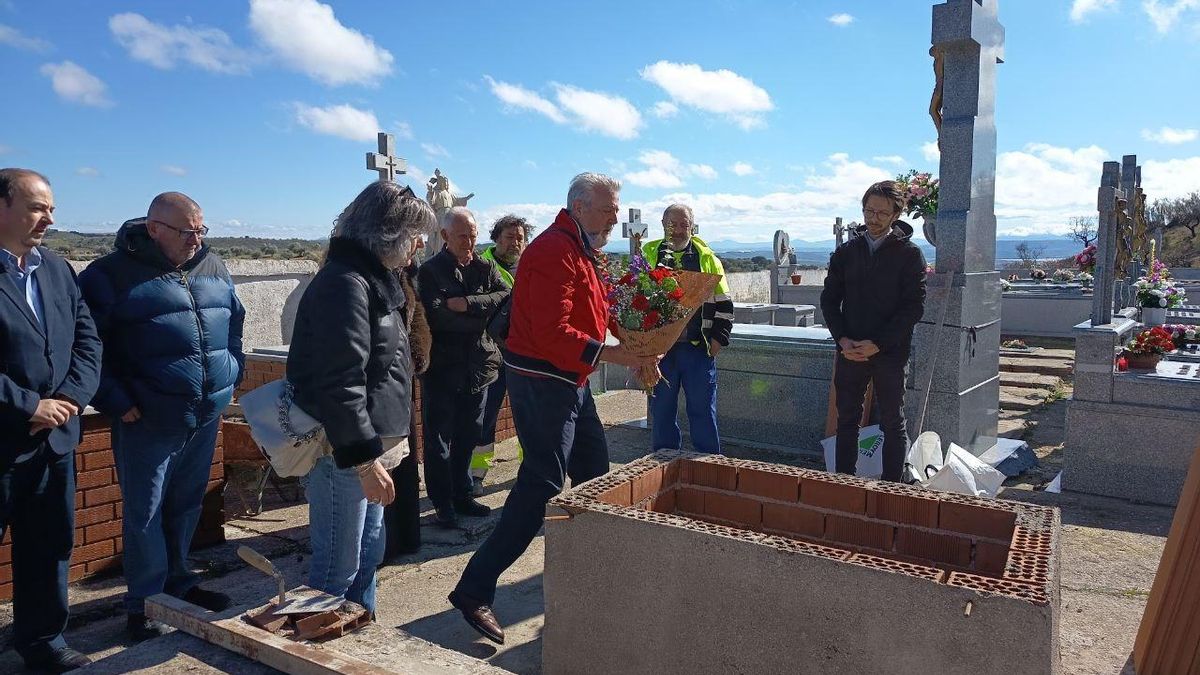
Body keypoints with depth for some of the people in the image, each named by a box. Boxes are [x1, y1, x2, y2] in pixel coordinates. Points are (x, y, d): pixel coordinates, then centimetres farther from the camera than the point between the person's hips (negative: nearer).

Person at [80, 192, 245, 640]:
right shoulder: (112, 274, -8)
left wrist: (231, 376, 11)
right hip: (147, 421, -5)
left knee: (187, 506, 16)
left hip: (206, 417, 5)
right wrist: (117, 402, -11)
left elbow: (234, 322, 20)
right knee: (145, 513, 4)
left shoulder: (212, 267, 9)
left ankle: (178, 582, 32)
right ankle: (145, 603, 19)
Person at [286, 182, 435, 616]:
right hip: (342, 450, -10)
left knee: (367, 555, 21)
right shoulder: (345, 284, -19)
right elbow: (341, 384, -25)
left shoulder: (376, 280, 14)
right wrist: (365, 459, -23)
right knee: (338, 568, 2)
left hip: (369, 443, 10)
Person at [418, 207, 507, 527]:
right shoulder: (430, 271, -6)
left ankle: (462, 495, 29)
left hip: (477, 367, 5)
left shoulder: (485, 268, 8)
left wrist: (469, 304, -22)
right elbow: (437, 316, -20)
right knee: (439, 440, 5)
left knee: (467, 437, 16)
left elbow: (506, 297, -10)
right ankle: (443, 504, 16)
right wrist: (483, 318, -15)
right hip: (442, 368, -4)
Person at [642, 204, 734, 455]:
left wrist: (718, 339, 0)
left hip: (699, 349, 0)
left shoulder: (707, 258, 7)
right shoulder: (648, 256, 6)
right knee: (661, 412, 9)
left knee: (704, 412, 6)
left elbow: (724, 304, 9)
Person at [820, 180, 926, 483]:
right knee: (847, 419, 9)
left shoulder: (909, 253, -2)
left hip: (891, 353, -3)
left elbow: (914, 306, -8)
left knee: (893, 423, 6)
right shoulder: (846, 252, 9)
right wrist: (843, 339, -7)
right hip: (850, 352, 4)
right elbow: (829, 299, 8)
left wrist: (877, 343, -15)